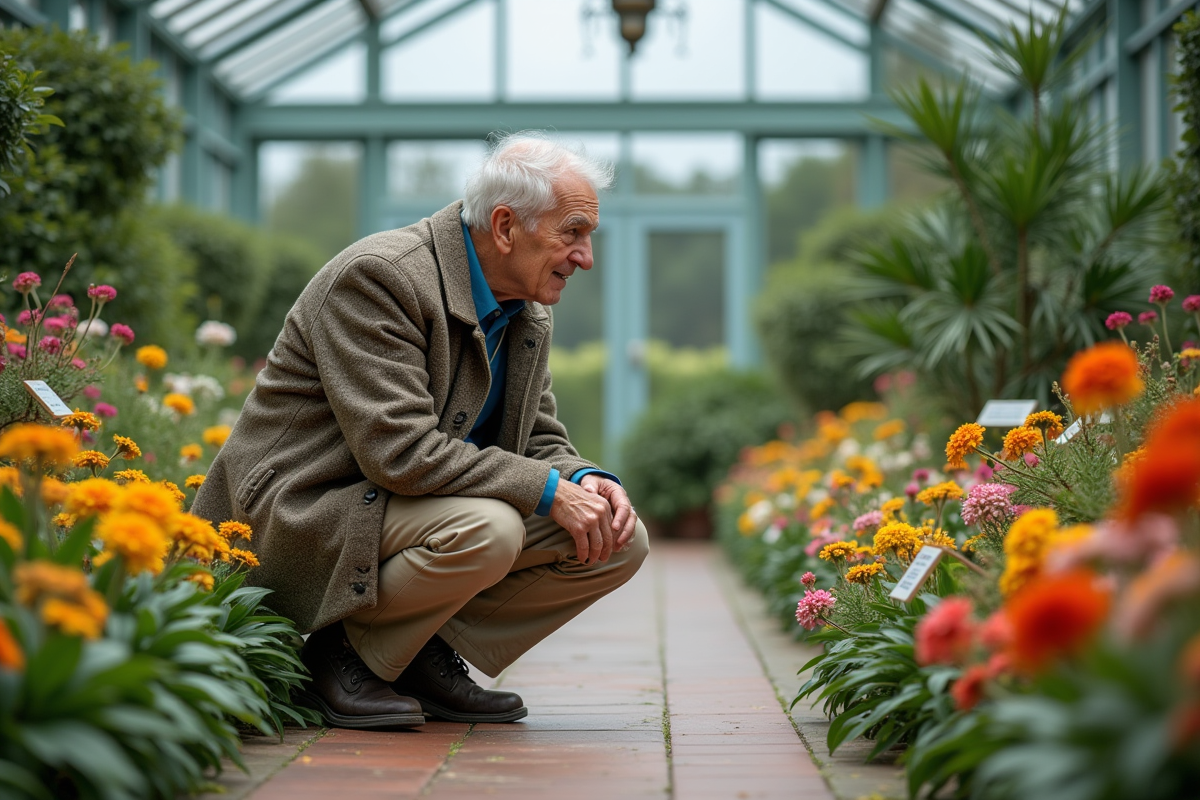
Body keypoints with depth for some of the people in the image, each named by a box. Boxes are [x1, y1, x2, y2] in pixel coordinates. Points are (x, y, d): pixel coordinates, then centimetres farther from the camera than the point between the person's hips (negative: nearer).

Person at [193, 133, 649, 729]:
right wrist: (548, 491, -27)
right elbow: (399, 450, -29)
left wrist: (586, 480, -12)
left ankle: (426, 655, 3)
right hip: (304, 514, -9)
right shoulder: (378, 276, -21)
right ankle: (344, 652, -9)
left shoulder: (529, 315, 7)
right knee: (484, 530, -35)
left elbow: (541, 441, 12)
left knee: (620, 541, -3)